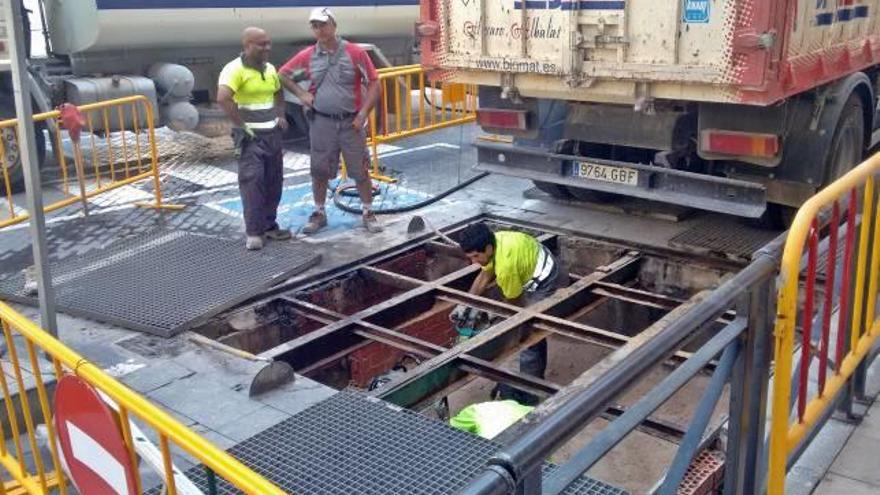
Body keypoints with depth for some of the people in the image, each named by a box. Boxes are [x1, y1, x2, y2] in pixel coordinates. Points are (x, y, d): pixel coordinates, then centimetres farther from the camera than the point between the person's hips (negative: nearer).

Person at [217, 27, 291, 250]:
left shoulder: (270, 69, 10)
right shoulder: (235, 69, -14)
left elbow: (278, 93, 28)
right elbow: (223, 98, -28)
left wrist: (281, 116, 13)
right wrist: (241, 124, -22)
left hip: (272, 133, 7)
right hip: (250, 136, -7)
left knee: (273, 182, 10)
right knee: (252, 181, -10)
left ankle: (269, 226, 22)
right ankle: (253, 232, -5)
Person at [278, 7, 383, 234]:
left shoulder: (355, 53, -6)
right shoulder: (307, 56, 0)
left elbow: (374, 83, -4)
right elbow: (283, 74, 13)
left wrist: (363, 114, -11)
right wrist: (301, 94, 0)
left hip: (350, 122, -2)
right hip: (321, 122, 2)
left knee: (360, 170, 4)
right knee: (319, 170, 9)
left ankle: (369, 213, 17)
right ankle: (319, 213, 23)